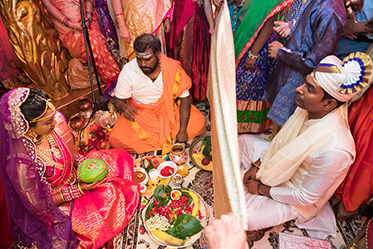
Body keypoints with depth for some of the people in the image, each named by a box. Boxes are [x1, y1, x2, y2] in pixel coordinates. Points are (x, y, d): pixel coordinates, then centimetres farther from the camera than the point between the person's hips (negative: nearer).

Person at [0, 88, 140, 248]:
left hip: (75, 174, 7)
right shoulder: (21, 163, -35)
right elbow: (39, 206, -20)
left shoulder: (54, 121, -19)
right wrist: (78, 190, -20)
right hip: (58, 204, -6)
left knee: (122, 158, 5)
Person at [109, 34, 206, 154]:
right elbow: (118, 100, -5)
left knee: (200, 122, -20)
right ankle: (165, 139, -13)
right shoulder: (128, 71, -16)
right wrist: (124, 107, -31)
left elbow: (185, 98, -12)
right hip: (139, 113, 0)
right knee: (115, 140, -22)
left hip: (169, 110, 1)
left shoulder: (173, 68, -18)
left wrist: (183, 129, -21)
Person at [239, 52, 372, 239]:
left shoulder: (334, 150, -40)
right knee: (243, 141, 11)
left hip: (294, 196, -6)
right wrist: (257, 166, -3)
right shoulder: (307, 109, -19)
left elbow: (306, 197, -26)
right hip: (279, 166, 7)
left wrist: (262, 190, -17)